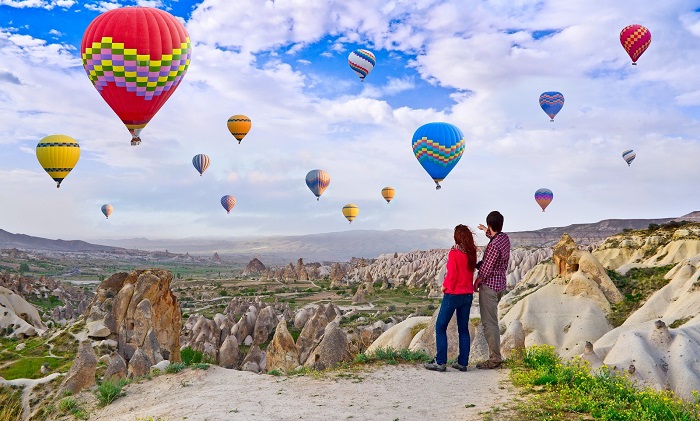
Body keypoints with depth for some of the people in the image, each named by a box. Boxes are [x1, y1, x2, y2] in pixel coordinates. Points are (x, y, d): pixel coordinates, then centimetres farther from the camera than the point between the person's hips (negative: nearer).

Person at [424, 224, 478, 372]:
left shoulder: (454, 253, -15)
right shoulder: (471, 253, 3)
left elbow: (452, 275, -15)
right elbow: (471, 271, 10)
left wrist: (444, 286, 0)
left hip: (453, 294, -6)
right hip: (468, 295, 6)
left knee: (440, 327, 2)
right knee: (463, 329, 13)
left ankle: (440, 362, -1)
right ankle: (463, 362, 14)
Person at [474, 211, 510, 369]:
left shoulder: (494, 245, -24)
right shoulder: (505, 237, 4)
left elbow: (486, 269, -20)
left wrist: (476, 282, -4)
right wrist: (487, 232, 46)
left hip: (489, 285, -10)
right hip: (500, 283, 10)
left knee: (489, 323, -4)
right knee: (492, 321, 18)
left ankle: (495, 359, 1)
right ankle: (495, 356, 24)